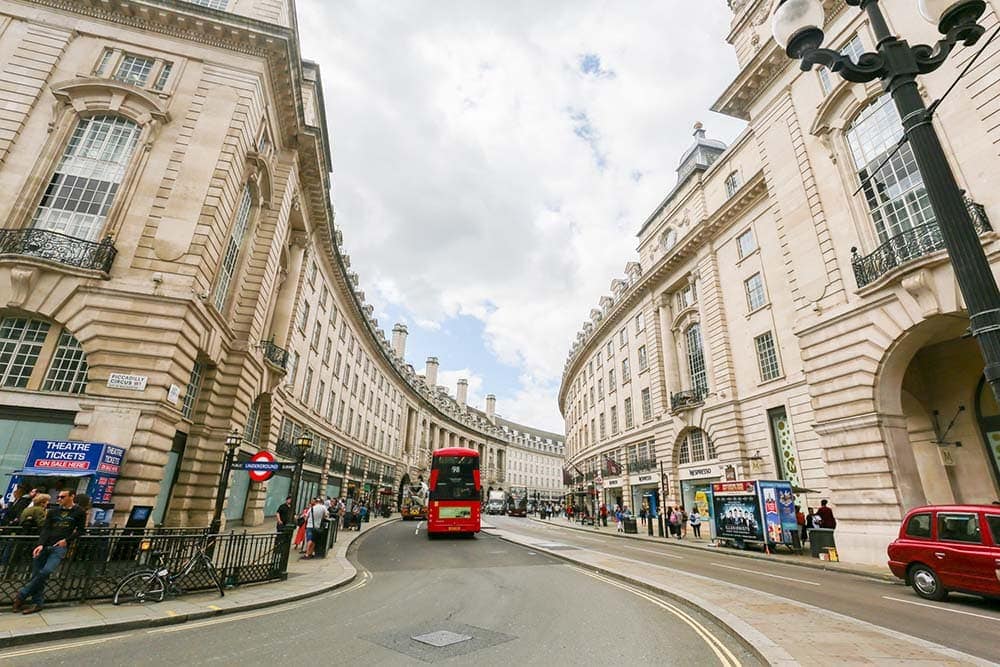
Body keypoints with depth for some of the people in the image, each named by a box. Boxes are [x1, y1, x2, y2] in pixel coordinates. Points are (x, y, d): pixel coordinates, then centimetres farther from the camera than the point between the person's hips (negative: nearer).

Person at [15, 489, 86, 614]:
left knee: (46, 571, -20)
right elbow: (45, 529, 6)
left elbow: (81, 530, 5)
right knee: (36, 575, -1)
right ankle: (37, 603, 9)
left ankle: (21, 596, -4)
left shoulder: (79, 512, 5)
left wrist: (67, 540, -8)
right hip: (45, 546, 4)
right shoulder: (53, 512, 15)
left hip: (60, 547, -4)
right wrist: (40, 544, -9)